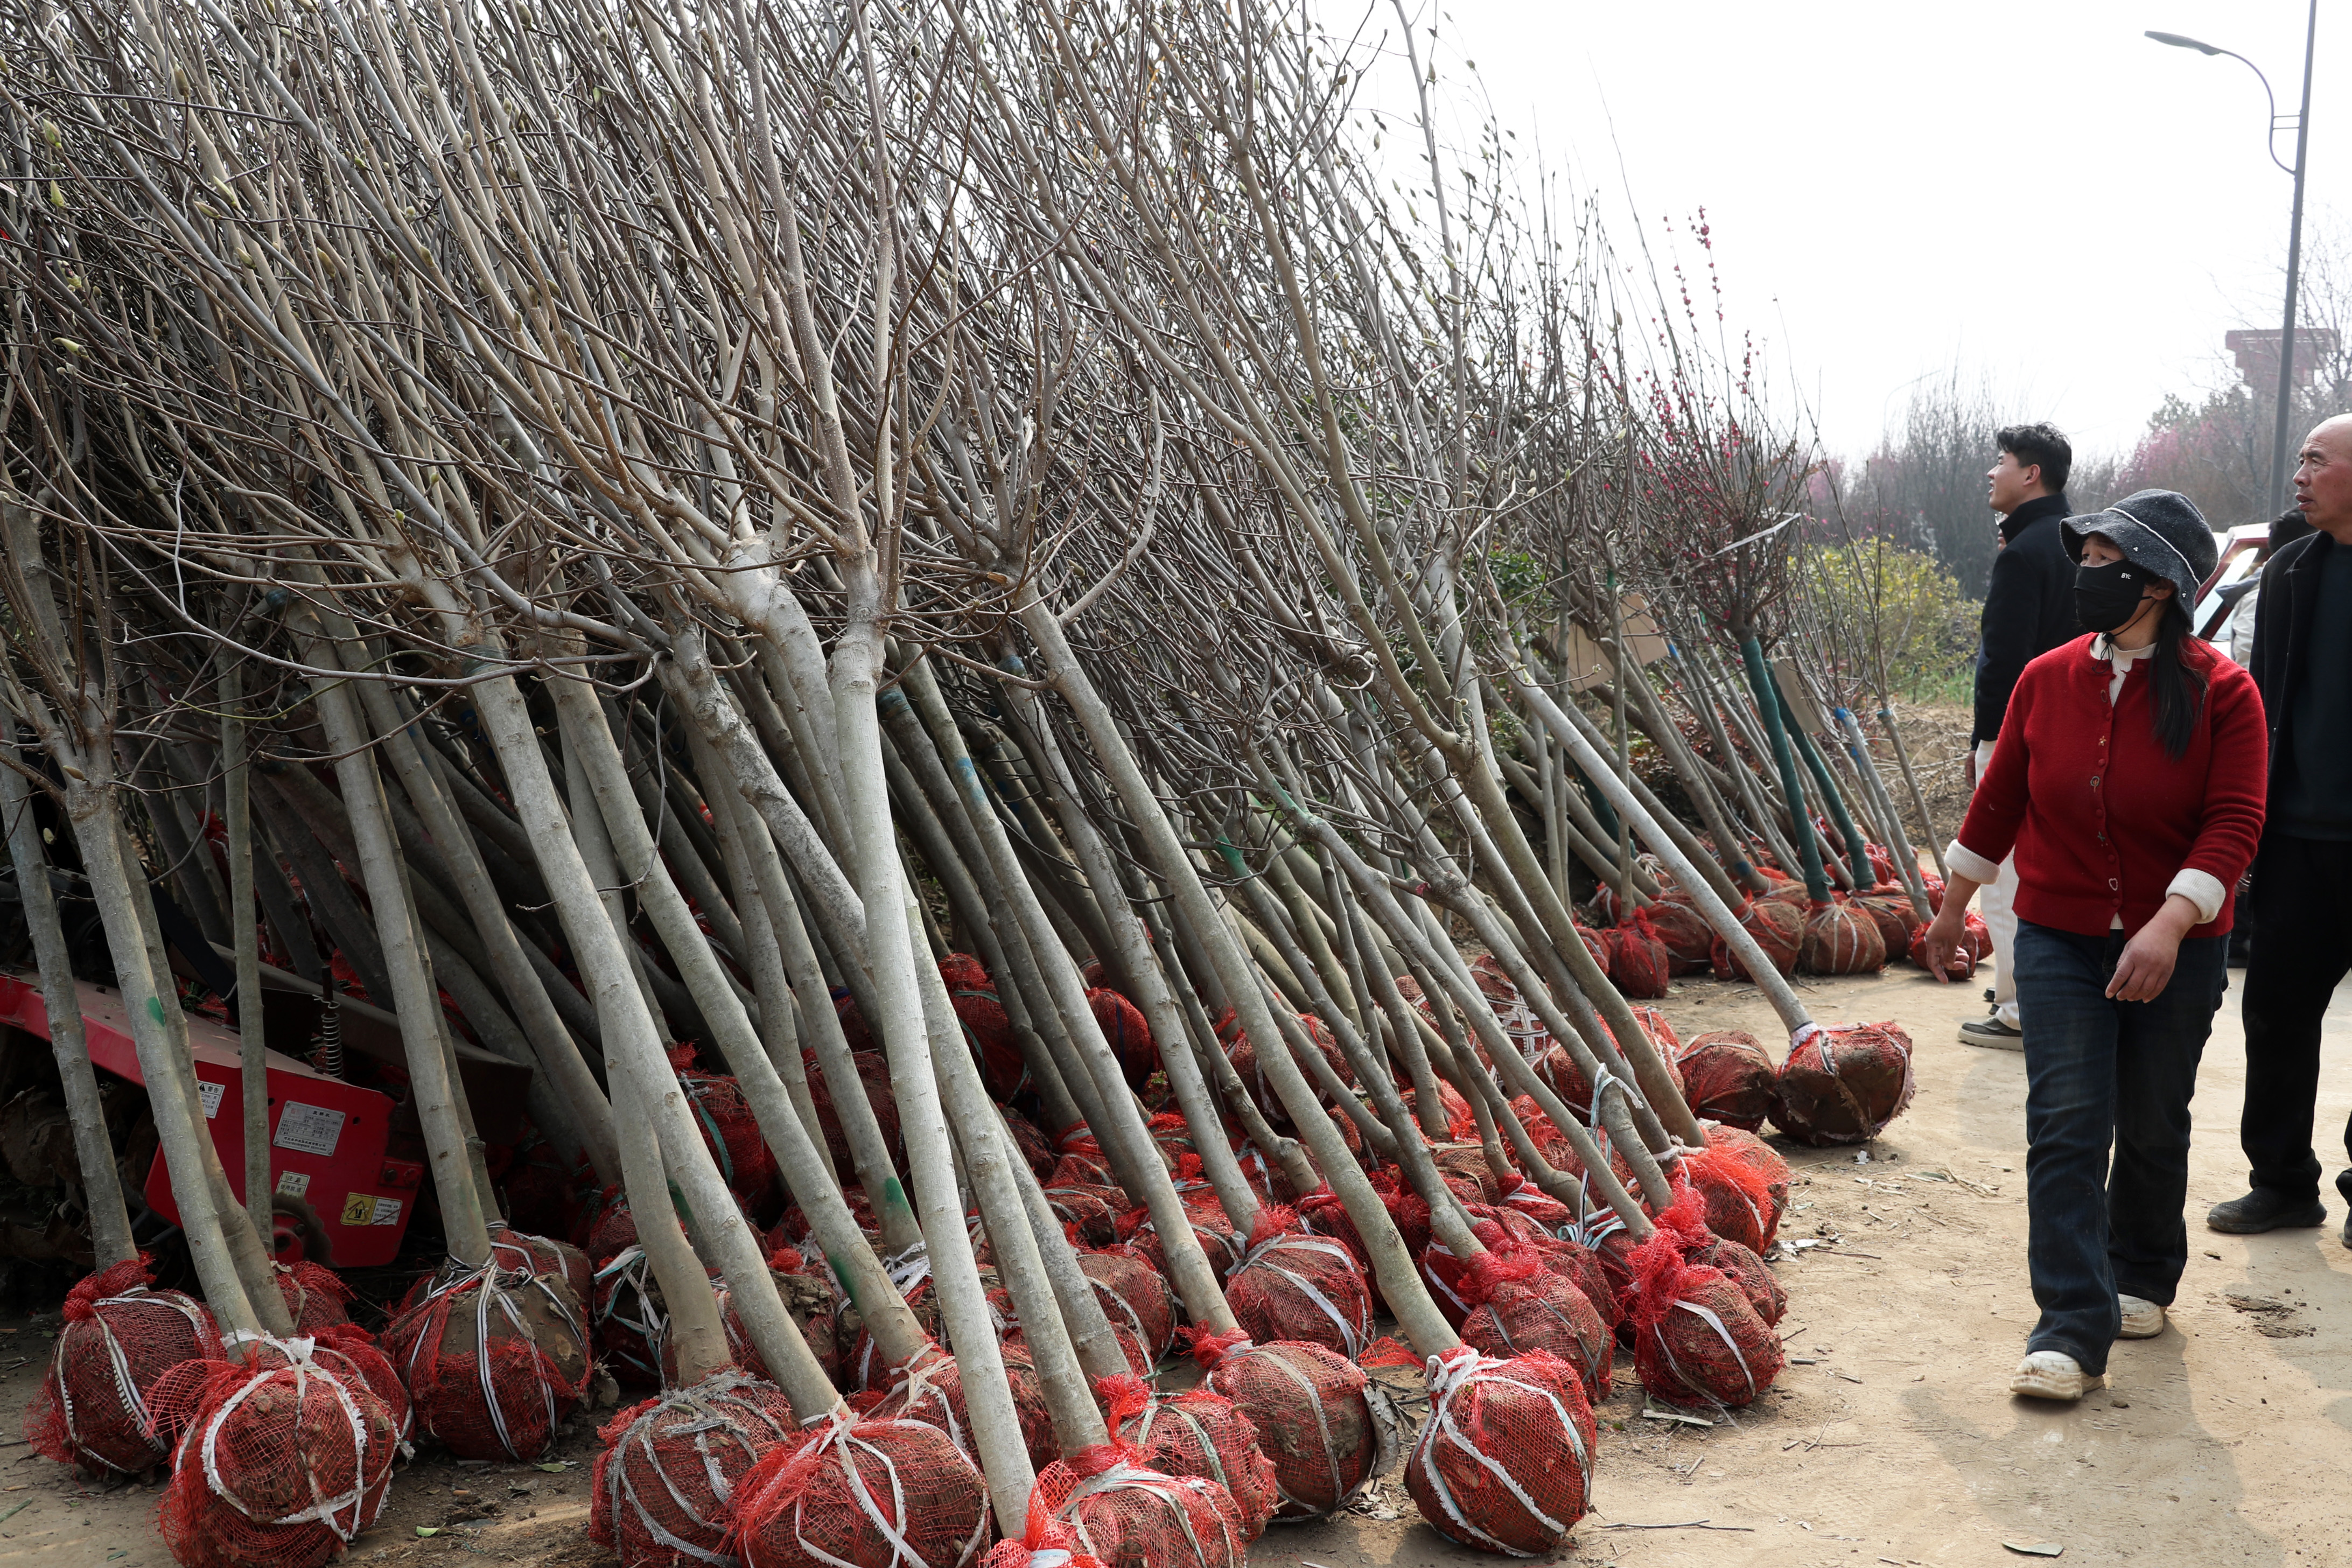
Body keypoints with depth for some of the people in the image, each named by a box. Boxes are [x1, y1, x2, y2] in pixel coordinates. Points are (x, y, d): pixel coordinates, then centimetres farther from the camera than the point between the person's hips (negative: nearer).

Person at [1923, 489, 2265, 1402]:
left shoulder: (2220, 693, -10)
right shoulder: (2047, 681, -1)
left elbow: (2234, 824, -17)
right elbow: (2000, 803, 10)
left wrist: (2169, 925, -30)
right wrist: (1953, 907, 17)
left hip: (2175, 951, -1)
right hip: (2060, 941, 2)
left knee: (2152, 1128, 13)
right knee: (2065, 1128, -7)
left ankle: (2142, 1280, 37)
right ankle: (2074, 1329, -6)